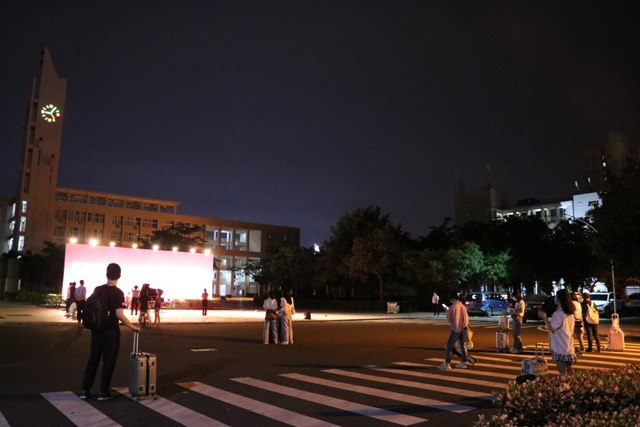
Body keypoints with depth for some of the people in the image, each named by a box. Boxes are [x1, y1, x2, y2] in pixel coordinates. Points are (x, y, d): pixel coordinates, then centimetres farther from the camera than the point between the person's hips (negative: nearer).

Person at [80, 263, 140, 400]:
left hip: (97, 331, 5)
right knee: (108, 362, 5)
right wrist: (133, 327, -13)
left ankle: (85, 390, 19)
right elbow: (119, 315, -20)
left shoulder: (97, 290, 2)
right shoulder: (118, 293, -15)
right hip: (111, 332, -5)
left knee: (93, 359, 15)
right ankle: (104, 392, 11)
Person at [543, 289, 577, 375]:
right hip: (569, 347, 8)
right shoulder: (570, 313, 8)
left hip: (560, 348, -8)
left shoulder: (559, 313, -18)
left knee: (563, 373, -5)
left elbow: (552, 328, -17)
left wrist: (544, 318, -5)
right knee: (570, 372, 16)